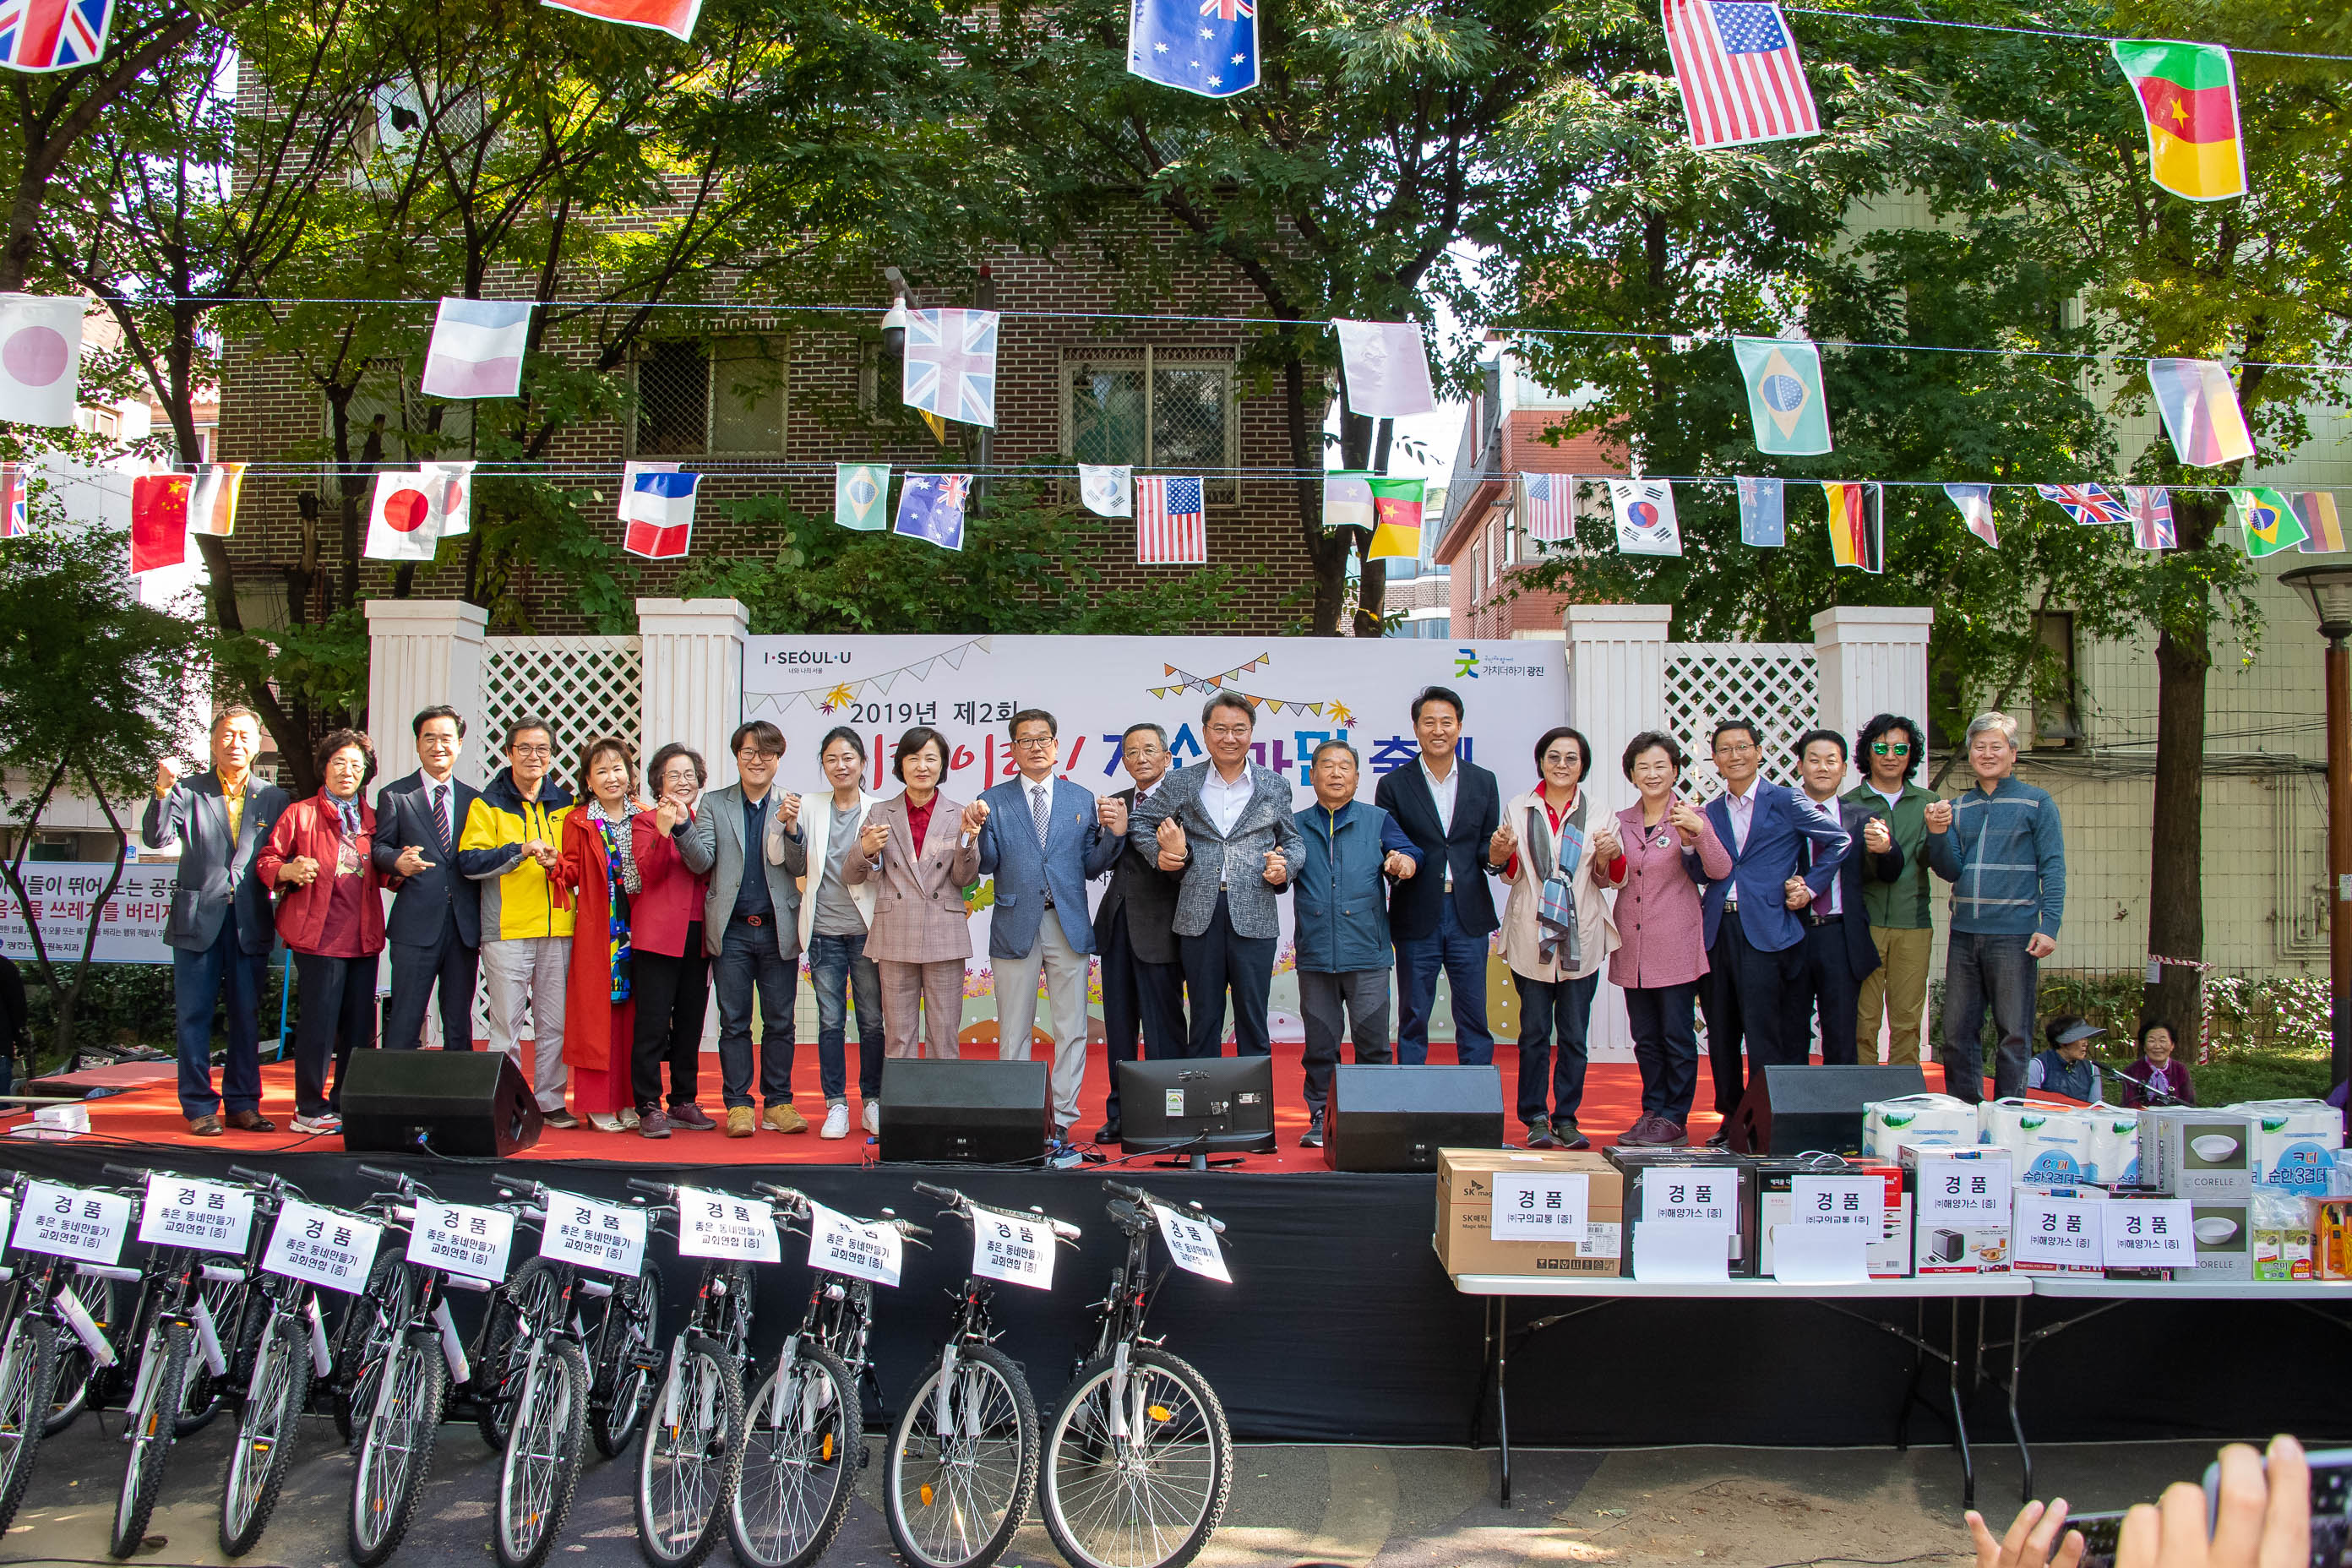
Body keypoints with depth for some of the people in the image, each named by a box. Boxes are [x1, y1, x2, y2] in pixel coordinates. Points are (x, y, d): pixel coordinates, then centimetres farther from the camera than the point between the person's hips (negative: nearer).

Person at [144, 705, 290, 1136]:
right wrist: (162, 791, -22)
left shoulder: (274, 799, 10)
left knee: (247, 1016, 6)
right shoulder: (188, 792, 5)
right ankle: (199, 1108, 8)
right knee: (195, 1015, 1)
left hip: (250, 923, 2)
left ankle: (243, 1104, 14)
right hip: (198, 919, -2)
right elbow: (156, 838, -8)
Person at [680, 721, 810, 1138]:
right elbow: (701, 862, -1)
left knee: (780, 1022, 4)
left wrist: (790, 827, -20)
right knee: (734, 1022, 3)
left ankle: (778, 1102, 13)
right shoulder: (714, 804, 8)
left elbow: (799, 867, -2)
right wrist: (682, 825, -18)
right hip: (732, 930, 0)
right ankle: (738, 1105, 10)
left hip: (778, 930, 0)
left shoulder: (791, 806, 6)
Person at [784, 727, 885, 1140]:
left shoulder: (879, 810, 2)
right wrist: (780, 822, -13)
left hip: (865, 929, -2)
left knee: (872, 1020, 3)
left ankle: (872, 1102, 13)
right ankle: (836, 1105, 11)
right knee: (830, 1021, 4)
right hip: (824, 931, 2)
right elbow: (777, 858, 4)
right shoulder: (810, 810, 8)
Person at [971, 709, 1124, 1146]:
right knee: (1014, 1032, 5)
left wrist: (1113, 834, -9)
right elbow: (987, 865, -3)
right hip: (1015, 925, -1)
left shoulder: (1083, 799, 9)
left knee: (1072, 1031, 3)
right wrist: (976, 833, -22)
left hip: (1069, 925, 1)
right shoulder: (992, 802, 5)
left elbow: (1091, 868, 8)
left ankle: (1063, 1121, 11)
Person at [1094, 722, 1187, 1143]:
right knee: (1119, 1026, 12)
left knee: (1162, 1029, -1)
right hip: (1117, 926, 6)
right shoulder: (1116, 803, 15)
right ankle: (1120, 1115, 20)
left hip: (1157, 929, -6)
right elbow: (1105, 863, 6)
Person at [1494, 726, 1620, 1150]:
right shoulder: (1518, 808, 5)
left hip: (1581, 938, 0)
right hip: (1531, 937, 0)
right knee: (1534, 1032, 3)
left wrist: (1609, 855, -9)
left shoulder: (1598, 813, 5)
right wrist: (1505, 853, -12)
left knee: (1574, 1035, 3)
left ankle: (1567, 1119, 13)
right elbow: (1511, 875, 8)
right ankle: (1536, 1119, 11)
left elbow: (1607, 880, 11)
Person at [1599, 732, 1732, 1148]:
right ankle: (1652, 1112, 19)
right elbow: (1608, 880, 13)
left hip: (1676, 947, -5)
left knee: (1677, 1036, -1)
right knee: (1645, 1037, 11)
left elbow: (1720, 871, -15)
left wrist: (1700, 831, -32)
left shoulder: (1691, 818, -3)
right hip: (1633, 949, 5)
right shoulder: (1621, 821, 10)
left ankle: (1675, 1119, 6)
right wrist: (1603, 859, -9)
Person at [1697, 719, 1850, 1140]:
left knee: (1763, 1034, -7)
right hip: (1717, 929, 5)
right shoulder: (1711, 812, 15)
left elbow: (1838, 840, 3)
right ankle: (1731, 1116, 19)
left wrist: (1810, 887, -2)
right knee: (1721, 1034, 8)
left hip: (1765, 930, -5)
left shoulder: (1784, 802, 2)